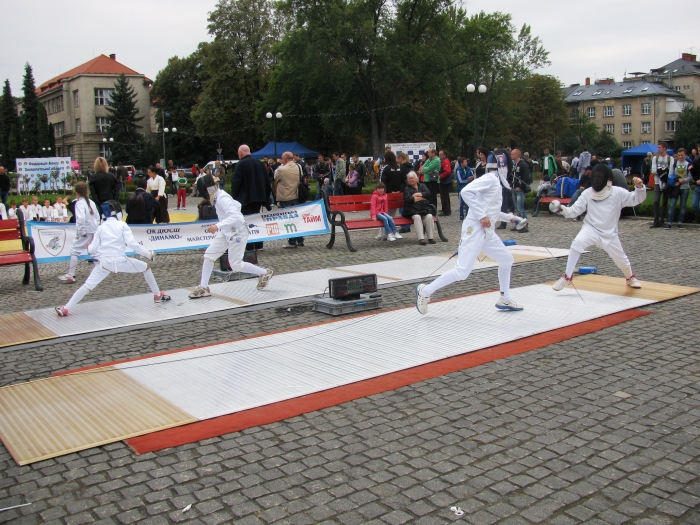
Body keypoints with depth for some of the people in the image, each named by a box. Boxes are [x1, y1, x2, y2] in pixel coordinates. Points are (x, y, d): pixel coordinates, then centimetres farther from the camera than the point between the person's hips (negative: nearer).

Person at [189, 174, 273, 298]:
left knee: (236, 265, -4)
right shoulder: (218, 197, 4)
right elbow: (236, 205, 18)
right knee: (208, 255, 3)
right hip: (226, 232, 9)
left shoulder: (222, 198, -23)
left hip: (237, 233, -9)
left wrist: (218, 226, -47)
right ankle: (203, 288, 10)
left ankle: (264, 273, 15)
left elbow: (235, 216, -37)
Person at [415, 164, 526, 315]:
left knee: (506, 260, 20)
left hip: (487, 232, 10)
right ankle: (425, 291, -4)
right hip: (475, 229, -10)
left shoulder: (496, 183, 19)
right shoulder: (490, 178, -9)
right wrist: (482, 216, -24)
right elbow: (466, 192, -24)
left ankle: (504, 300, 32)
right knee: (462, 272, -15)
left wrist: (511, 218, 27)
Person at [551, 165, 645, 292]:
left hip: (609, 233, 1)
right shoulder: (587, 193, -7)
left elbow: (636, 199, -8)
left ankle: (630, 277, 52)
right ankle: (567, 277, -24)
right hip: (591, 229, -1)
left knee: (621, 260, 16)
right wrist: (562, 209, -28)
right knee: (577, 242, -33)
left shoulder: (617, 192, -9)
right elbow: (574, 211, -9)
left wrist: (639, 187, -27)